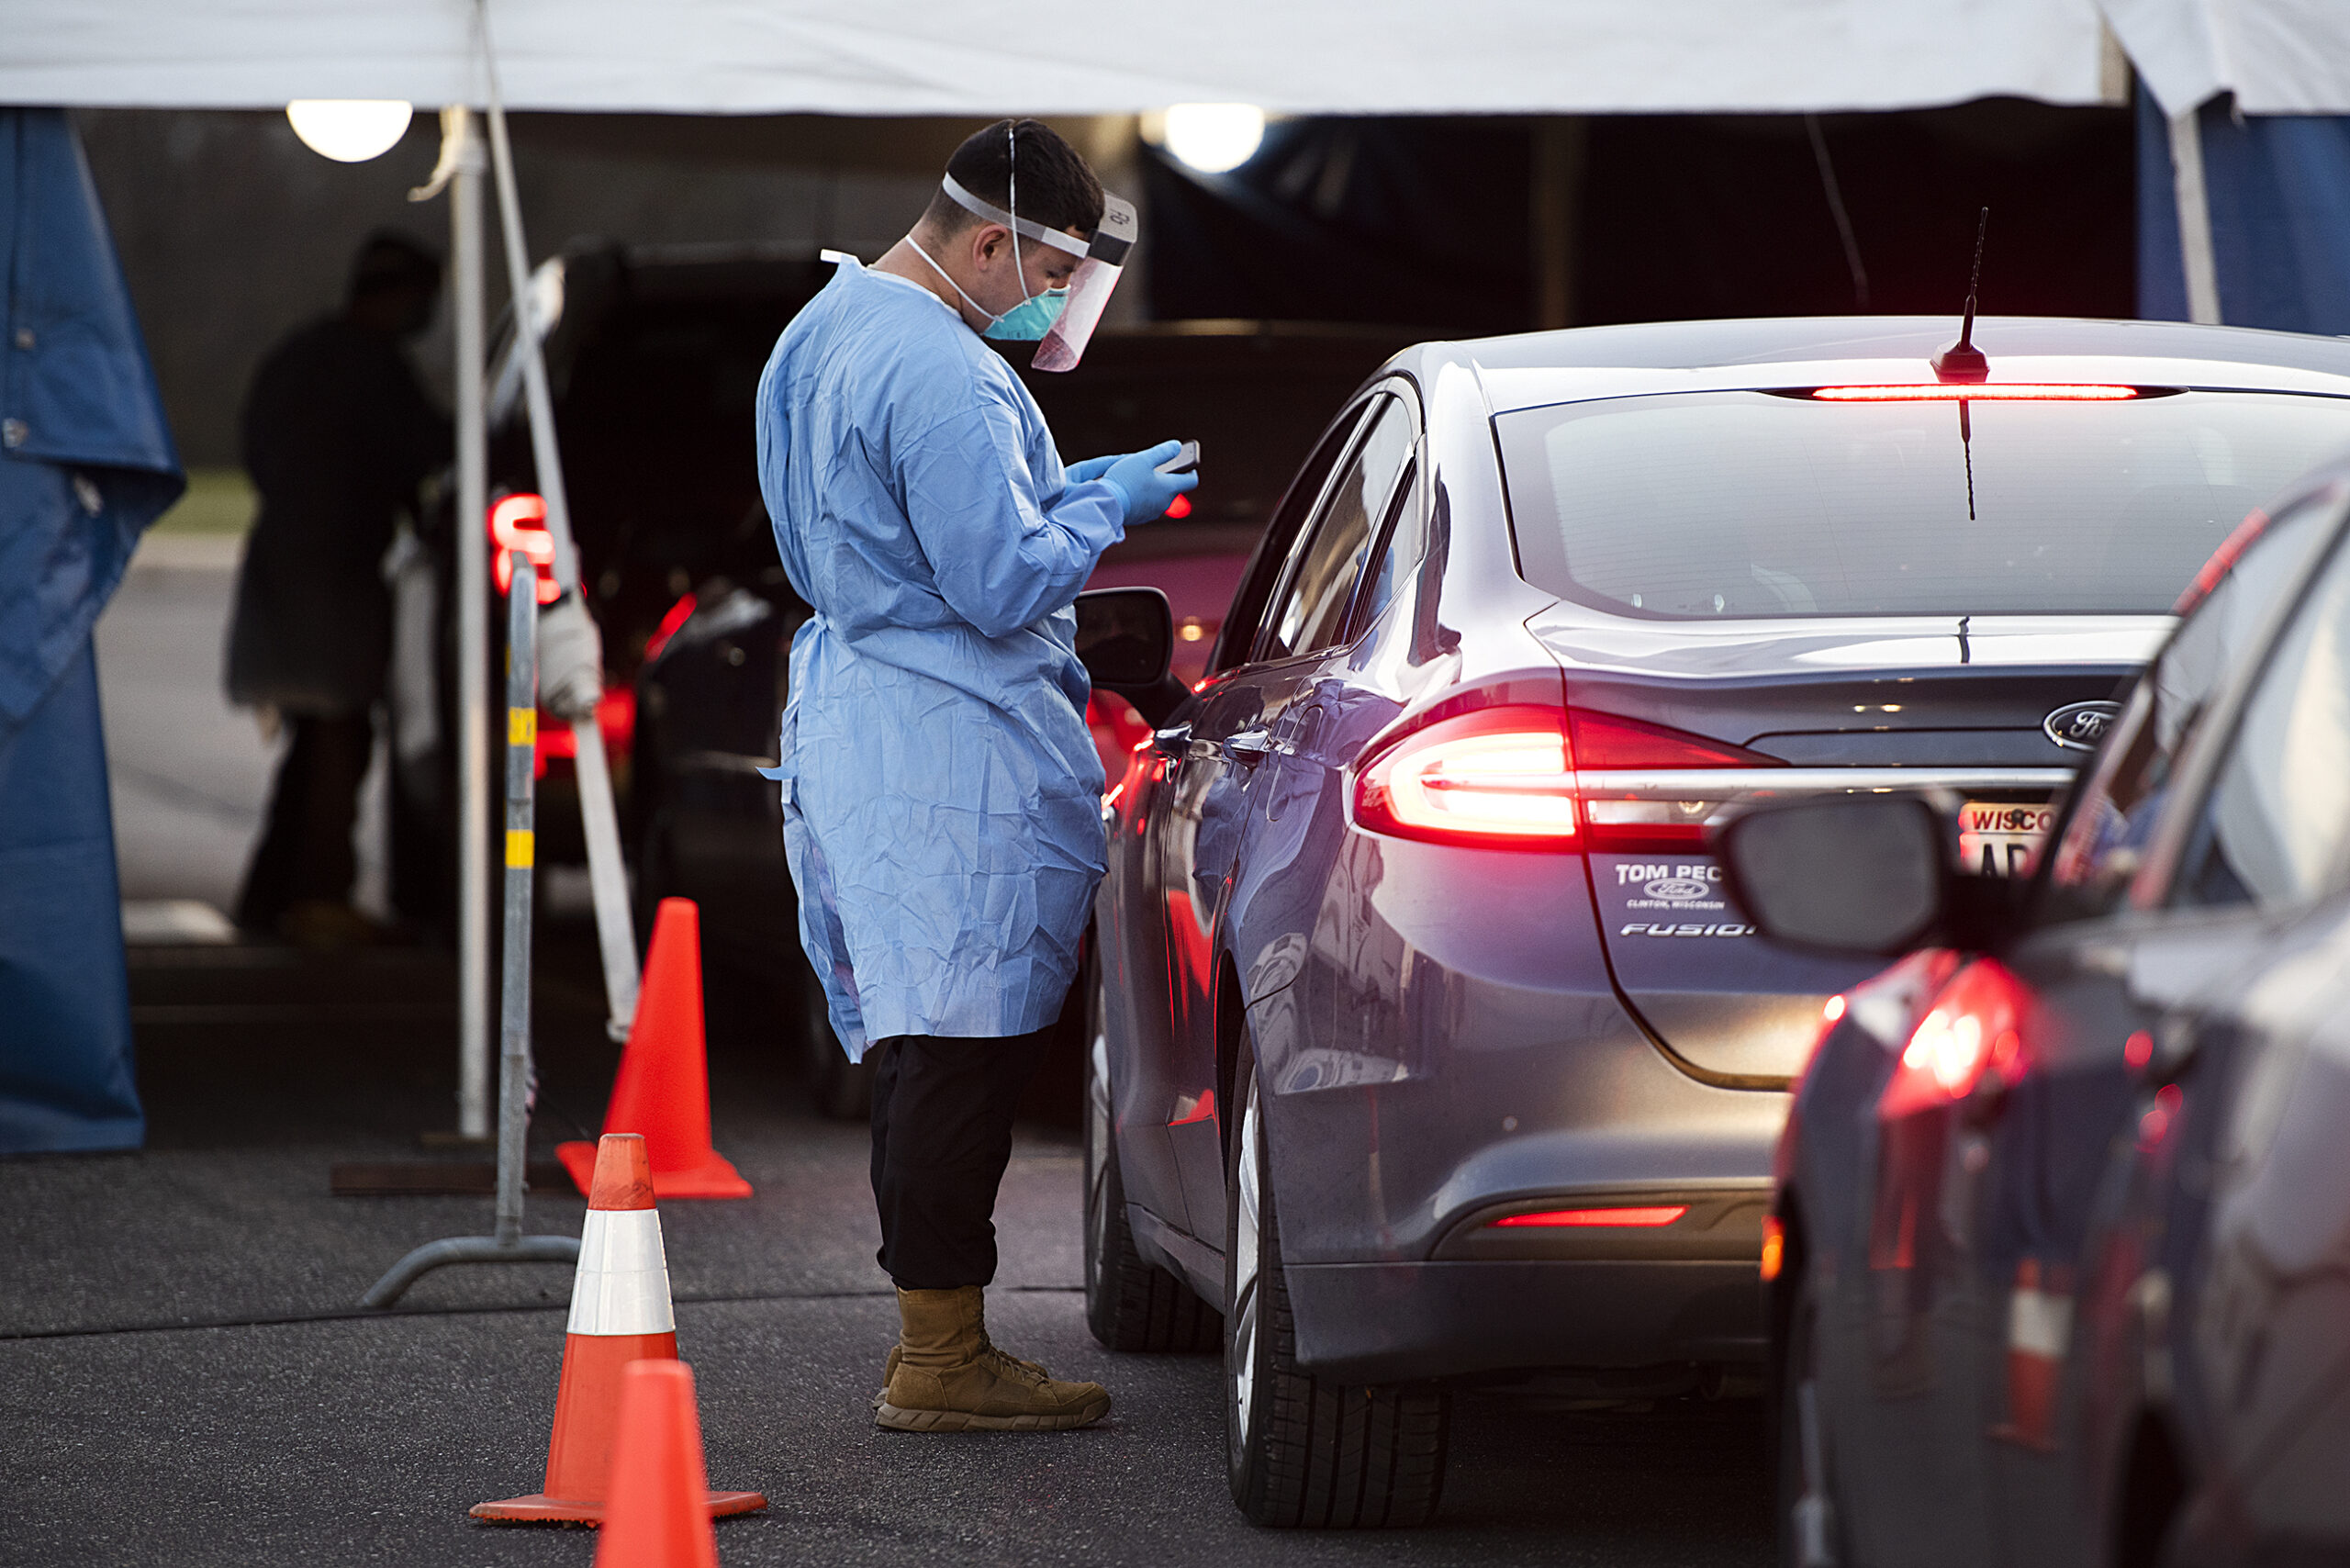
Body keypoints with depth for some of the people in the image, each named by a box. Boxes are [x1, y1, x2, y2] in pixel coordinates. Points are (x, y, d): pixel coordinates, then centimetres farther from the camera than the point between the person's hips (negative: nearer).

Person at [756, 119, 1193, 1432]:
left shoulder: (833, 327, 16)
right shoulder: (941, 376, -19)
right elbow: (1001, 585, -21)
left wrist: (1063, 493, 17)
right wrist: (1104, 506, -6)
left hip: (859, 716, 11)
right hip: (951, 742, -11)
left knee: (930, 1045, 13)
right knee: (966, 1043, -7)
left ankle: (936, 1344, 17)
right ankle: (943, 1358, -5)